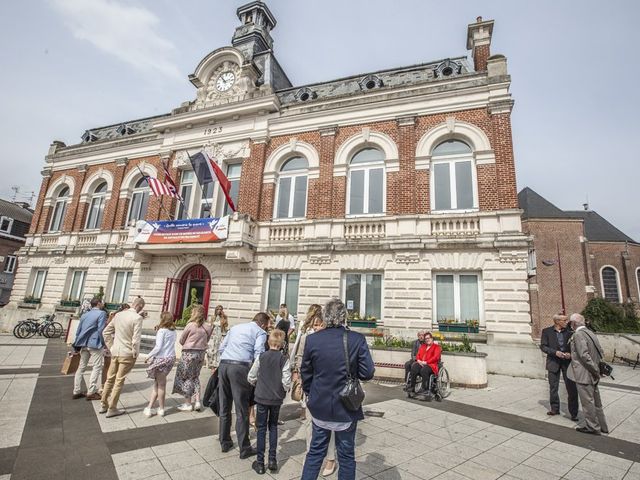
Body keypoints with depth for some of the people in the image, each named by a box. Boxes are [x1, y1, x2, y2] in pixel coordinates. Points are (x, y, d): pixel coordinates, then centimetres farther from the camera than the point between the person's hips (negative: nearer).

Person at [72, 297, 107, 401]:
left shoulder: (84, 315, 15)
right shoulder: (101, 313, -8)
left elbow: (78, 331, 15)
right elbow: (101, 330, -14)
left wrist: (78, 345, 21)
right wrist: (104, 343, -5)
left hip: (84, 344, 8)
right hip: (95, 344, -7)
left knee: (81, 367, 15)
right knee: (97, 367, -1)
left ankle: (77, 391, 20)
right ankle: (91, 392, -1)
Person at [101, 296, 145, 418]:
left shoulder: (118, 314, 2)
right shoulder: (137, 318, -19)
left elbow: (106, 332, 8)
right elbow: (136, 339, -21)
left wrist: (111, 347, 14)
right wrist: (135, 354, -8)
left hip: (115, 352, 6)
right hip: (127, 353, -6)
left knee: (110, 379, 18)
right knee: (119, 381, 6)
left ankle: (104, 405, 31)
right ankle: (112, 409, 15)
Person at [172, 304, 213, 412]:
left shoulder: (190, 325, -13)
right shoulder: (207, 327, -1)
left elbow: (181, 341, -3)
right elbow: (206, 341, 6)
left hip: (189, 353, -5)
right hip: (201, 353, 5)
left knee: (186, 378, 10)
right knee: (195, 377, 19)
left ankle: (188, 404, 15)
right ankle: (197, 402, 15)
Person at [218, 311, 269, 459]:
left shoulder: (235, 327, 24)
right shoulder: (260, 332, 5)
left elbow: (221, 348, 23)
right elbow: (258, 354, -8)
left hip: (223, 365, 6)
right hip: (240, 367, -6)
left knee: (224, 408, 17)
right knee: (242, 411, 3)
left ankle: (225, 443, 29)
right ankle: (244, 449, 11)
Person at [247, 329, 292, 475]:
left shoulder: (261, 357, -8)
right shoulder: (284, 359, -12)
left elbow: (250, 377, -4)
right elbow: (286, 381, -16)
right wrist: (285, 390, 5)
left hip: (262, 397, 0)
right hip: (277, 398, 0)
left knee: (261, 428, 12)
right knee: (273, 426, 19)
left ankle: (260, 462, 18)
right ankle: (272, 460, 21)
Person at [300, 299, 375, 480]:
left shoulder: (312, 339, -11)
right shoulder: (357, 339, -16)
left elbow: (305, 373, -1)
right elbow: (367, 373, -13)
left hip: (320, 406, 2)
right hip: (347, 408, -1)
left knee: (315, 451, 21)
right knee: (346, 455, 18)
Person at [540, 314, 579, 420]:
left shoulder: (569, 332, 0)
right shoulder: (547, 331, -4)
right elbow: (543, 346, -5)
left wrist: (570, 354, -12)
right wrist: (555, 352, -19)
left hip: (567, 362, 0)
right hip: (553, 362, 0)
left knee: (572, 388, 0)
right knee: (553, 387, 12)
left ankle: (573, 413, 13)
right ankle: (554, 409, 28)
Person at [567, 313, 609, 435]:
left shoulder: (578, 335, -19)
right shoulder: (590, 333, 9)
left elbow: (584, 355, -24)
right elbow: (600, 353, 14)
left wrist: (595, 370, -15)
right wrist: (598, 368, 16)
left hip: (584, 374, -9)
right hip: (592, 375, 9)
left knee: (587, 401, 3)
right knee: (596, 400, 19)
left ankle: (591, 427, 14)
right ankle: (601, 426, 31)